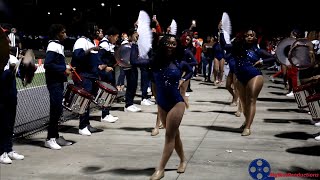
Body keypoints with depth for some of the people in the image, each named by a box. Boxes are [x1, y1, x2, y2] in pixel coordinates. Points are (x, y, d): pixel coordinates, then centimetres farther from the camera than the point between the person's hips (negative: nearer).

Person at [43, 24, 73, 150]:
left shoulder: (59, 45, 16)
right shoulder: (53, 46, -14)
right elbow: (47, 64, -23)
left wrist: (66, 69, 9)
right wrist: (63, 70, -18)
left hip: (58, 82, 10)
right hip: (54, 82, -10)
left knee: (57, 110, 13)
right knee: (56, 110, -8)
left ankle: (55, 136, 21)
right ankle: (50, 139, -1)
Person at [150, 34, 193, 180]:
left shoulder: (179, 63, -4)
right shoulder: (156, 62, -3)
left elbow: (190, 71, 13)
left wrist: (182, 80, 2)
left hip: (176, 103, -3)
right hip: (161, 104, 3)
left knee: (170, 135, -5)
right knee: (174, 134, 16)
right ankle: (183, 160, 35)